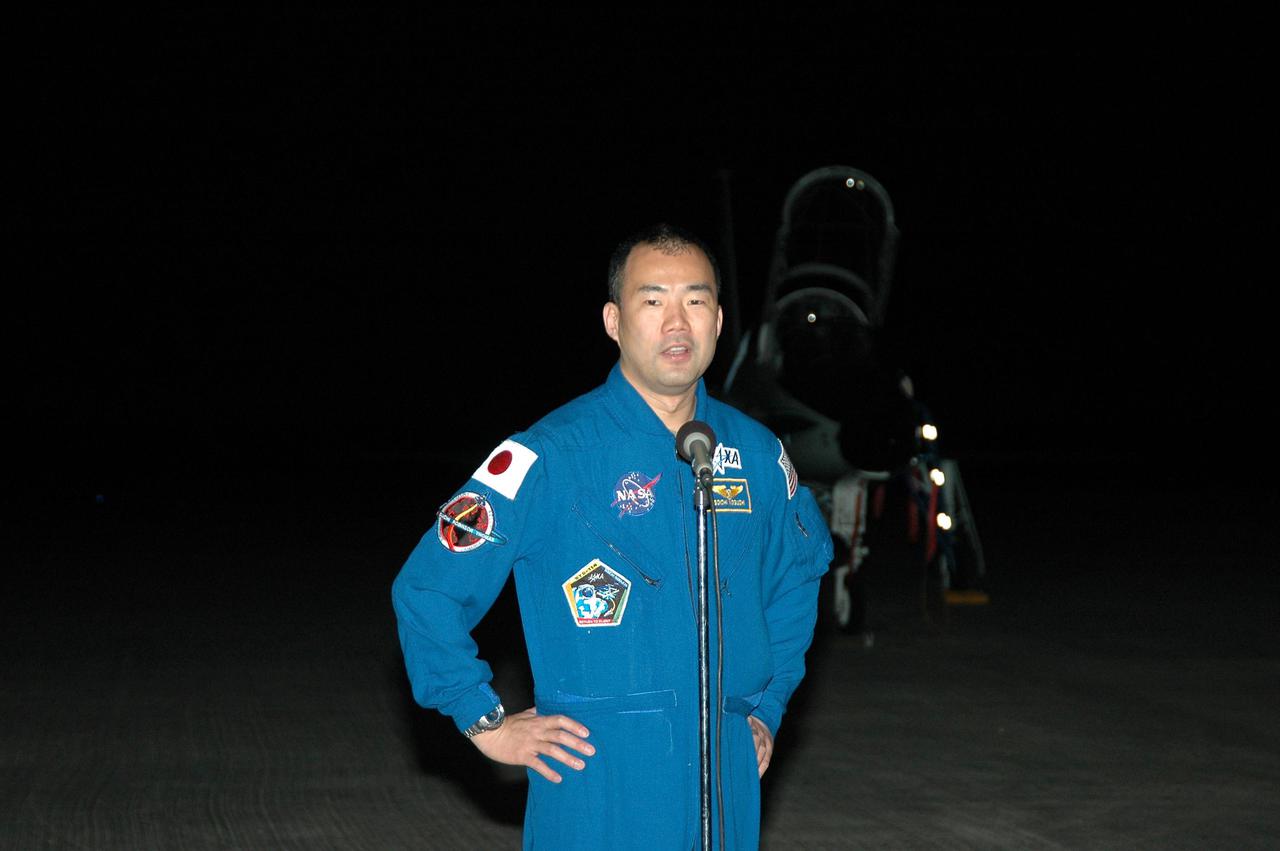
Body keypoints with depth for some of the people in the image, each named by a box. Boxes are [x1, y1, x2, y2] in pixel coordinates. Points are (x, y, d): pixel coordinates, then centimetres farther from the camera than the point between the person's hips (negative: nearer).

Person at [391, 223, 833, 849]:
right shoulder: (552, 455, -9)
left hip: (727, 779, 5)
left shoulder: (756, 452, 6)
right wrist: (487, 723, -7)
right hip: (598, 782, -4)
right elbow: (426, 589, -7)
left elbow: (801, 566, 25)